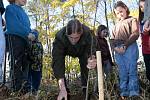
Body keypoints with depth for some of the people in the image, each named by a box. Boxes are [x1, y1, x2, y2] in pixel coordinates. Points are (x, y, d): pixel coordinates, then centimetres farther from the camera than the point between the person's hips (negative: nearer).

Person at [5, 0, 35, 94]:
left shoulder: (23, 12, 30)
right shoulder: (10, 8, 6)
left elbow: (28, 27, 24)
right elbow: (15, 25, -9)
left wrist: (32, 34, 3)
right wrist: (27, 34, -14)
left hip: (25, 40, 8)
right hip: (14, 38, -7)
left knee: (25, 65, 2)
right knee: (16, 66, -11)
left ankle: (25, 90, 2)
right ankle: (17, 91, -14)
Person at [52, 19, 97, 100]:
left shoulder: (87, 33, -39)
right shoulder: (59, 37, -43)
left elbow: (91, 52, -37)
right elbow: (57, 62, -48)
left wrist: (91, 62, -65)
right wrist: (62, 88, -54)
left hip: (82, 50, 1)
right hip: (65, 50, -1)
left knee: (84, 64, -21)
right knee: (57, 64, -22)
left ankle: (85, 87, -3)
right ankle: (63, 90, -7)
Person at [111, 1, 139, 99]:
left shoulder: (132, 20, 11)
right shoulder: (117, 25, 27)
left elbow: (135, 34, -3)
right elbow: (113, 39, 21)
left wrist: (125, 45, -13)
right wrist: (115, 47, -1)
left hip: (130, 47, -5)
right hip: (118, 49, 5)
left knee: (131, 71, -8)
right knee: (122, 72, 4)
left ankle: (134, 93, -7)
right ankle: (124, 93, 6)